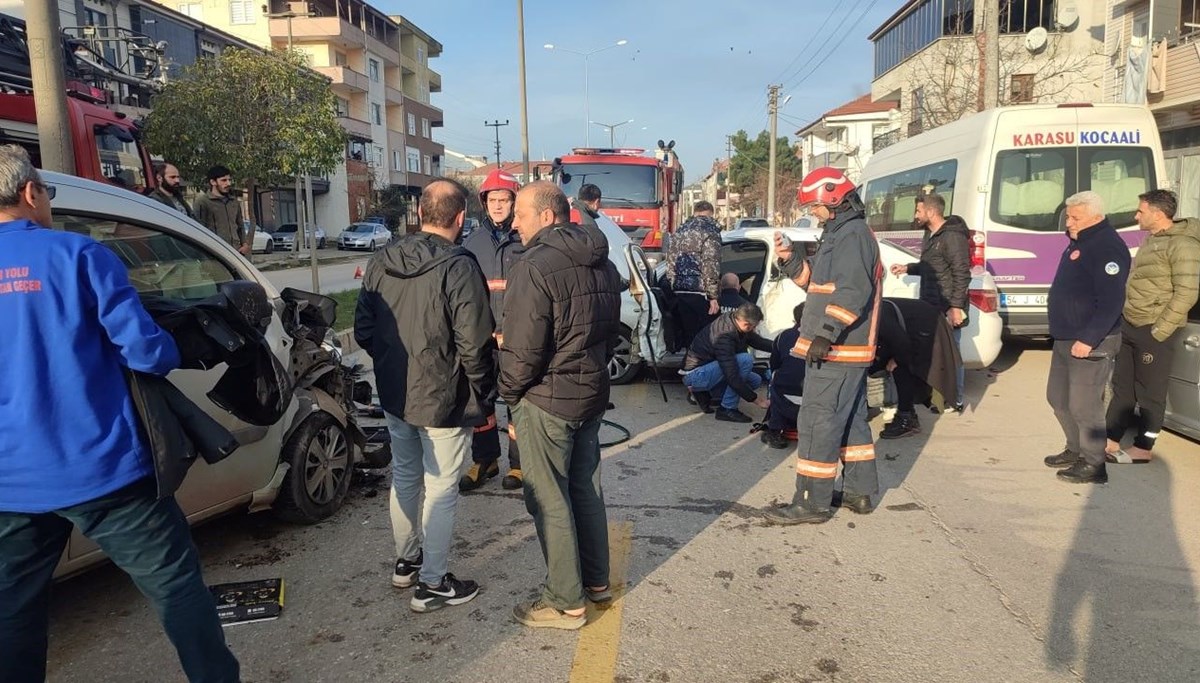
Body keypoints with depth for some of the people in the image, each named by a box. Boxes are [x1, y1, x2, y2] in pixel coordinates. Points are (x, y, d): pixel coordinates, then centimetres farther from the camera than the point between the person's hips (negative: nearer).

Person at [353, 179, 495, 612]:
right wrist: (485, 401, -8)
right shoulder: (458, 268, -19)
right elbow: (474, 345, -20)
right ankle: (432, 584, 16)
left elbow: (363, 330, 6)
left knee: (404, 477, 22)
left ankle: (406, 562, 38)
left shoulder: (382, 262, 1)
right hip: (443, 400, -7)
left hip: (394, 395, 7)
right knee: (440, 491, 6)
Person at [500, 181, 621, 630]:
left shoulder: (535, 268, -19)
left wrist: (509, 392, -5)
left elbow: (523, 348, -21)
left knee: (549, 500, 3)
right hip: (593, 393, 9)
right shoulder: (602, 265, 8)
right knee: (586, 488, 19)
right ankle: (597, 580, 32)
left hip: (547, 400, -9)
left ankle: (565, 602, 13)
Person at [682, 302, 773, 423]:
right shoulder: (724, 336, -30)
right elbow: (732, 377, -31)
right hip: (695, 374, -10)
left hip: (708, 369, 10)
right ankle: (727, 409, -15)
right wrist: (755, 399, -23)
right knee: (745, 360, -25)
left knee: (755, 381, 5)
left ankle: (704, 393, 9)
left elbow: (759, 342, 11)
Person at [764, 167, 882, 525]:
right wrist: (790, 260, 8)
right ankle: (861, 492, 27)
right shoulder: (839, 234, 19)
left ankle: (812, 502, -2)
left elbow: (852, 293, -24)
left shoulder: (853, 235, -14)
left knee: (818, 423, -7)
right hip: (844, 349, 11)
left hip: (837, 349, -11)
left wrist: (826, 333, -27)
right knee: (851, 421, 16)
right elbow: (817, 280, 22)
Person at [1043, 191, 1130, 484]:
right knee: (1058, 397, 18)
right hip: (1065, 339, 10)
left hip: (1091, 344, -10)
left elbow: (1112, 301, -24)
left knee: (1083, 406, -4)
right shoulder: (1080, 242, 14)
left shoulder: (1107, 247, -18)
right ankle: (1076, 450, 33)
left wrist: (1088, 339, -26)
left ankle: (1093, 466, 8)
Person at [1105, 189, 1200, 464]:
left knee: (1149, 393, 3)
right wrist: (1124, 318, 13)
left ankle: (1143, 449, 13)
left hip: (1153, 331, -9)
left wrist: (1158, 331, -18)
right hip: (1129, 325, 9)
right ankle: (1110, 442, 21)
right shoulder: (1150, 239, 13)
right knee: (1122, 387, 13)